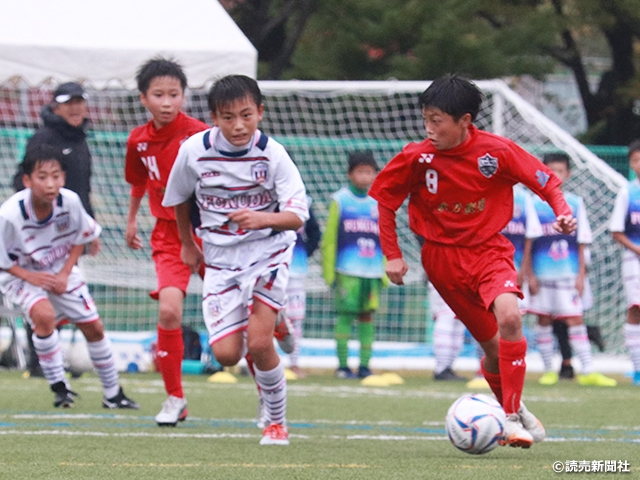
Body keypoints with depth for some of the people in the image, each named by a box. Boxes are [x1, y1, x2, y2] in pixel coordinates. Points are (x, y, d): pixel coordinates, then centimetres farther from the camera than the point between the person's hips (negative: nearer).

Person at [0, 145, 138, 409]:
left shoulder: (70, 201, -22)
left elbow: (80, 238, -3)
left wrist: (65, 273, -12)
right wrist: (30, 277, -28)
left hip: (61, 271, 4)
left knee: (93, 326, 5)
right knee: (44, 315, -31)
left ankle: (113, 394, 23)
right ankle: (59, 387, -15)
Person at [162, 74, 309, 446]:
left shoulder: (272, 154, -16)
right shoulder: (195, 150, -11)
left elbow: (298, 216, -23)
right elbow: (180, 198, 11)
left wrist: (263, 219, -42)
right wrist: (187, 244, 20)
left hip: (268, 251, -2)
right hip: (220, 258, 2)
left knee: (259, 343, -17)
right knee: (226, 354, -8)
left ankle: (278, 422, 4)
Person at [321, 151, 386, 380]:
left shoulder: (377, 204, 15)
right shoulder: (340, 200, 4)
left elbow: (385, 241, 19)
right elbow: (329, 238, 3)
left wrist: (385, 272, 14)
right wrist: (329, 272, -2)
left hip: (373, 272, 3)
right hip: (347, 271, -3)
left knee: (367, 316, 2)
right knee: (346, 314, -5)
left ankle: (364, 365, 6)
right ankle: (342, 365, 1)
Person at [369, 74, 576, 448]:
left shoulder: (496, 150, -13)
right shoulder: (417, 158, -11)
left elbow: (545, 180, -2)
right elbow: (384, 199, 4)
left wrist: (562, 211, -20)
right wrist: (392, 255, 2)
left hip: (489, 249, -1)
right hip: (443, 257, 1)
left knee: (509, 316, -28)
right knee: (494, 346, 3)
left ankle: (512, 418, -19)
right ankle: (514, 411, 29)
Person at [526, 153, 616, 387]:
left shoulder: (575, 203, 7)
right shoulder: (536, 203, 3)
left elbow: (582, 243, 8)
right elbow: (528, 243, 3)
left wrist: (581, 274, 1)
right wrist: (530, 275, -2)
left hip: (568, 273, 0)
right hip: (541, 272, 0)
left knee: (575, 319, -5)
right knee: (543, 320, 4)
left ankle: (588, 371, -7)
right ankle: (548, 370, 12)